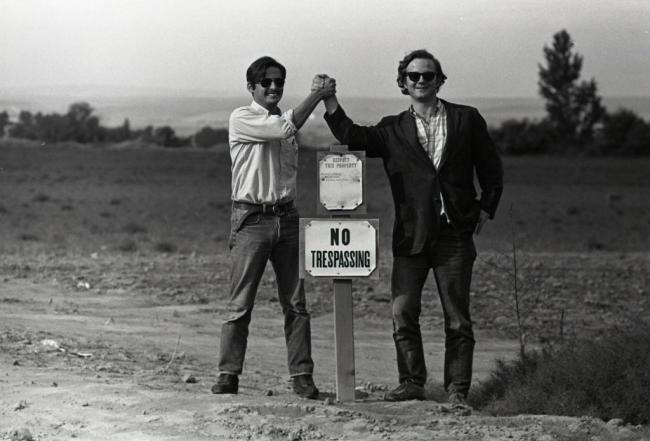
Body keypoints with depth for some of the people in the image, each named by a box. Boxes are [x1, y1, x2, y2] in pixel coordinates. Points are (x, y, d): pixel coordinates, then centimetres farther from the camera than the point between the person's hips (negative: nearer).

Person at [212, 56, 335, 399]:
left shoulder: (285, 121, 17)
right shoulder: (241, 119, -3)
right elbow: (285, 129, -17)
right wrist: (318, 94, -14)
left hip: (286, 216, 5)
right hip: (251, 218, -5)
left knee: (295, 303, 3)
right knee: (240, 304, -4)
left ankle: (301, 376, 4)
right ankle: (228, 375, 1)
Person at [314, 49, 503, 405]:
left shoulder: (466, 120, 7)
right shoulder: (393, 130, 10)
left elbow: (491, 168, 12)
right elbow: (351, 136, -3)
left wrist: (486, 208, 4)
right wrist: (329, 101, -14)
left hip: (454, 233, -1)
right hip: (410, 236, 2)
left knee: (457, 318, 1)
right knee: (402, 313, -2)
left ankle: (457, 390, 8)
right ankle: (412, 383, 9)